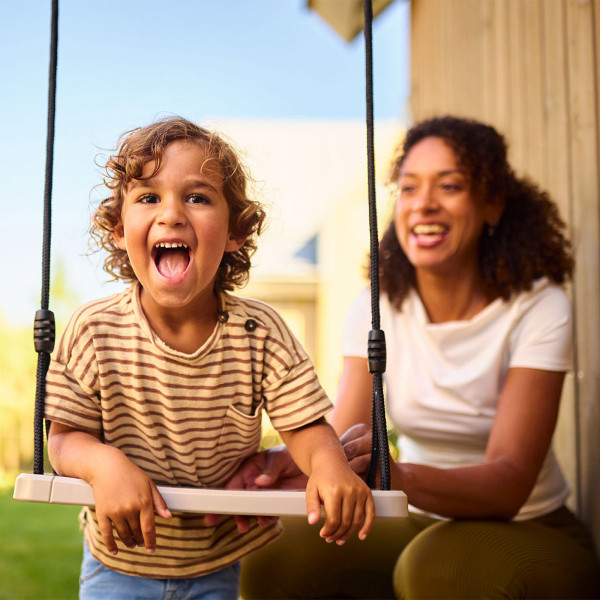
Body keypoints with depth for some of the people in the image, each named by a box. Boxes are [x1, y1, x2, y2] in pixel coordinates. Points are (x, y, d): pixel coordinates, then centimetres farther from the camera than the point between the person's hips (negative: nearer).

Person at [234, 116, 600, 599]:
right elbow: (340, 445, -13)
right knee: (275, 558, -20)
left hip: (530, 531, -3)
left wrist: (400, 477, -45)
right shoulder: (376, 306, -4)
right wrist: (294, 464, -37)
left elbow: (509, 483, -25)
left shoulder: (538, 309, -16)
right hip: (419, 523, 4)